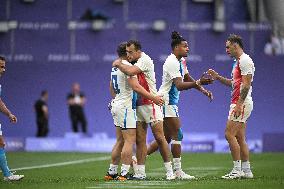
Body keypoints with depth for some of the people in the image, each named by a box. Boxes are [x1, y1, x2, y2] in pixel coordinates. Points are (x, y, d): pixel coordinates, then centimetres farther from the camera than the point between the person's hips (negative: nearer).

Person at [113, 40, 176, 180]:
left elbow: (130, 72, -30)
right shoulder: (132, 63, 9)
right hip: (138, 106, 7)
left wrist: (118, 64, -13)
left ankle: (169, 170, 3)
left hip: (150, 104, -7)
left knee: (159, 138, -4)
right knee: (140, 140, 3)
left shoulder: (145, 60, -14)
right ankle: (140, 173, 4)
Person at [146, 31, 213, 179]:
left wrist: (203, 90, 13)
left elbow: (188, 79, 25)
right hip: (166, 102, -10)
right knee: (177, 135, -8)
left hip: (170, 102, 10)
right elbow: (179, 85, -29)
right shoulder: (172, 62, -19)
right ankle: (178, 171, -5)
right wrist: (199, 82, -38)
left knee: (166, 138, 11)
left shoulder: (181, 61, 12)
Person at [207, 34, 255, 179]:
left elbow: (246, 84, -19)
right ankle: (246, 170, 10)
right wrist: (218, 77, 16)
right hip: (238, 103, 10)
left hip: (242, 103, -10)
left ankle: (237, 169, -13)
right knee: (240, 138, 9)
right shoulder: (238, 61, 20)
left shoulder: (244, 60, -12)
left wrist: (239, 104, -23)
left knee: (230, 134, -13)